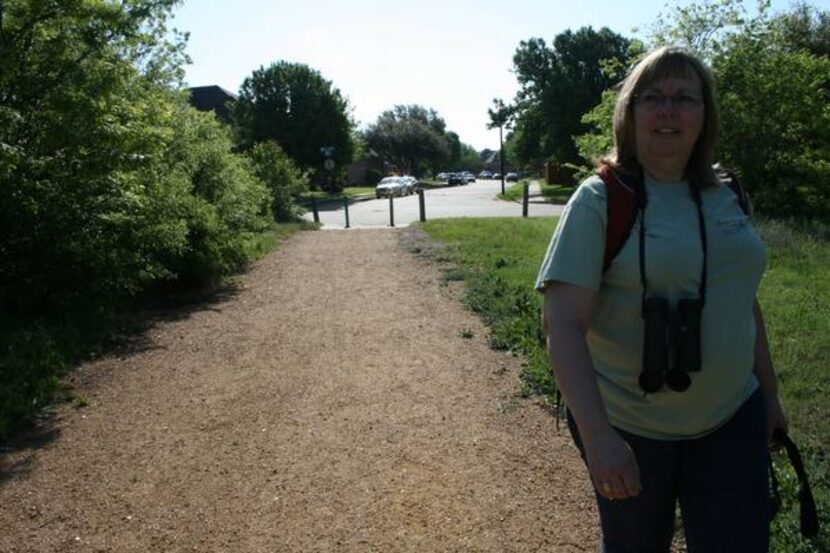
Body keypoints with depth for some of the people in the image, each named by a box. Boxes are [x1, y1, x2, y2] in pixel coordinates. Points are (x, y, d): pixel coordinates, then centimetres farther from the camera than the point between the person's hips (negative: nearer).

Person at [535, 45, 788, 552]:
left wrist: (770, 394, 18)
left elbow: (745, 302, 15)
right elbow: (563, 325, -24)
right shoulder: (600, 201, -15)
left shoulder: (724, 199, 3)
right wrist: (596, 434, -32)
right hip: (629, 427, -4)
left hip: (731, 419, 5)